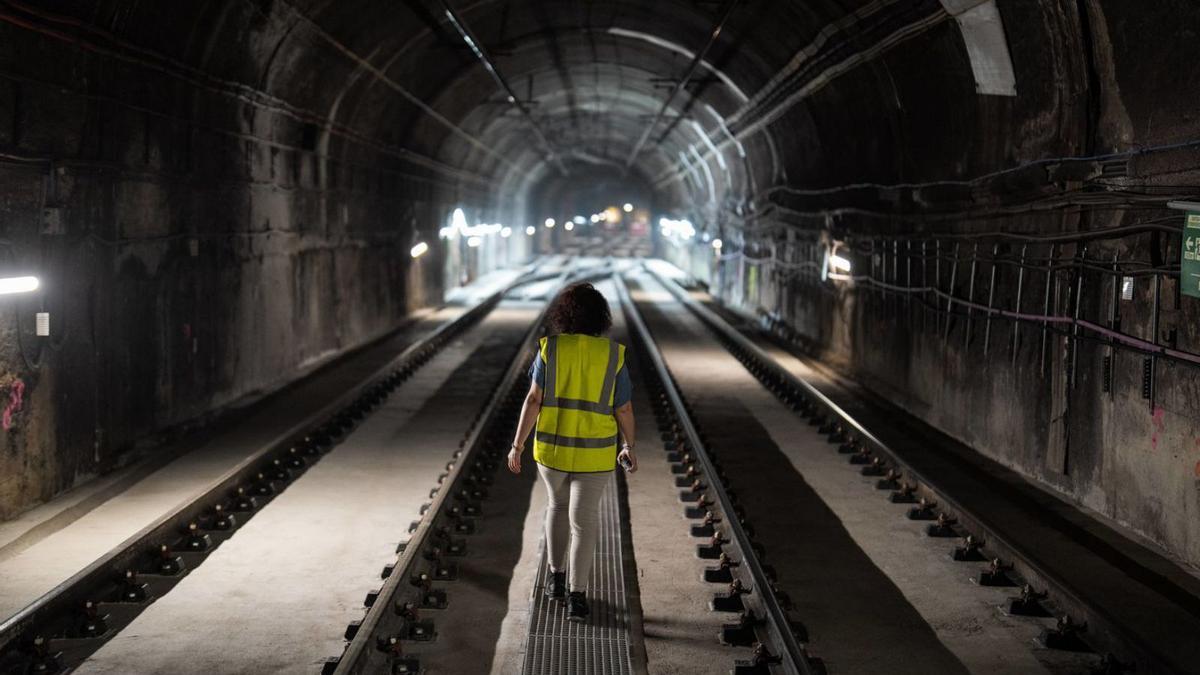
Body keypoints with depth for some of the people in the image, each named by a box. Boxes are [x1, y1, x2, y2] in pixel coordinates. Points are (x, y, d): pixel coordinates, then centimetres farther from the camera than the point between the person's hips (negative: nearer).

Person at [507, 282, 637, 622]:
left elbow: (534, 400, -12)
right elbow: (624, 410, -4)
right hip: (593, 452, -1)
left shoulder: (549, 350, -9)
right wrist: (630, 447, 11)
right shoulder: (612, 355, -8)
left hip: (552, 447, 1)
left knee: (557, 504, 25)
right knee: (583, 520, 5)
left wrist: (517, 446, -6)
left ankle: (557, 577, 28)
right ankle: (576, 597, -2)